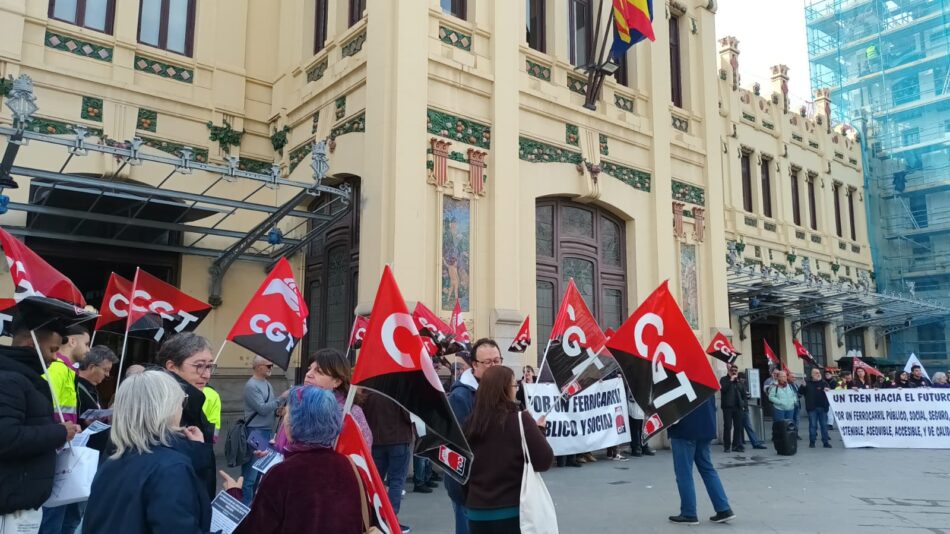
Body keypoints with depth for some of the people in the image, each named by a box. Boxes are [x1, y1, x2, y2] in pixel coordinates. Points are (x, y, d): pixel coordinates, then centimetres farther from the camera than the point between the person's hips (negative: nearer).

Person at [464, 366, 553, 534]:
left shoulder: (471, 422, -1)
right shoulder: (520, 419, -13)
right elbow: (545, 461, -10)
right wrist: (539, 430, 4)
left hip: (476, 510, 4)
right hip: (512, 510, -4)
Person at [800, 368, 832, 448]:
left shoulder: (824, 383, 5)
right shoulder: (808, 384, 5)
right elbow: (800, 393, 3)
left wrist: (828, 390, -25)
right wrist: (803, 387, -15)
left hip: (823, 407, 1)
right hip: (812, 408, -1)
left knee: (824, 425, 6)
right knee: (812, 425, 3)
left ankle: (825, 442, 12)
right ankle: (812, 441, 8)